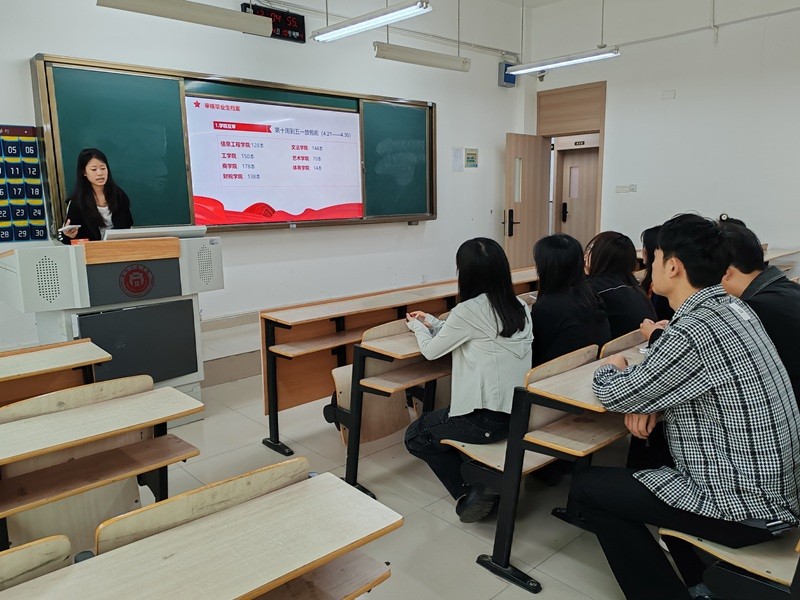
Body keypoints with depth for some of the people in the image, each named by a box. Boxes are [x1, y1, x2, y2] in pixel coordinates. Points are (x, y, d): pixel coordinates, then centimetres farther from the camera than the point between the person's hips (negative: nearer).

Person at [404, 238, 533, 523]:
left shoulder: (469, 310, -16)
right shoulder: (520, 307, 5)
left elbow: (431, 351, -1)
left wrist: (417, 327, 20)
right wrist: (432, 322, 25)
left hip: (488, 420, -7)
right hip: (521, 411, 8)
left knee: (416, 435, 18)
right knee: (437, 417, 30)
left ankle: (468, 493, 7)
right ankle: (484, 485, 16)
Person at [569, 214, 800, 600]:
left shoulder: (693, 332, -27)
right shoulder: (731, 307, 2)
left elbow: (614, 396, -18)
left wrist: (611, 368, 4)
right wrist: (646, 399, -4)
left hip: (747, 505, -9)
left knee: (587, 487, -1)